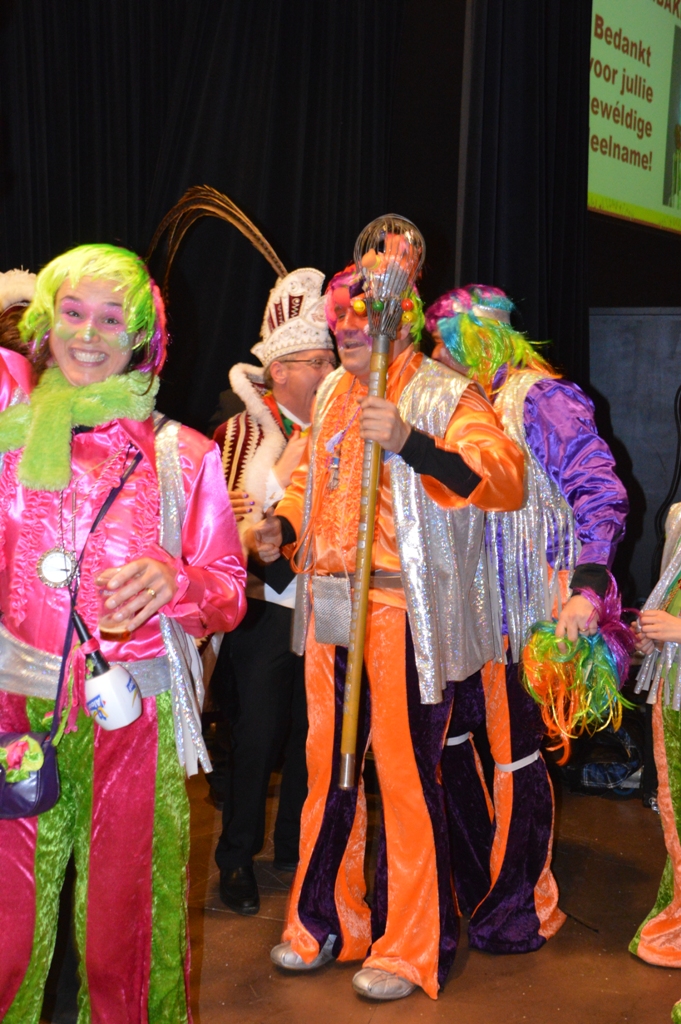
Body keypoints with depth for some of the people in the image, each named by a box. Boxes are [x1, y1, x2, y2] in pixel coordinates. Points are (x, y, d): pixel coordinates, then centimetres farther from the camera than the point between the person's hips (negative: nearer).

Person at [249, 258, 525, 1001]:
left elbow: (505, 478, -23)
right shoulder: (331, 393, 15)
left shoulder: (444, 396, -8)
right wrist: (281, 527, 7)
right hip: (329, 606, 7)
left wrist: (409, 442, -35)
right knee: (328, 768, 16)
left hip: (405, 614, -7)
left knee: (405, 777, 0)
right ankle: (325, 922, 34)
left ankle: (412, 948, 18)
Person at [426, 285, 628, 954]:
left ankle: (523, 907, 18)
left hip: (520, 613, -8)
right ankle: (474, 882, 32)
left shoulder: (542, 402, -10)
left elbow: (602, 496, -17)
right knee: (446, 737, 14)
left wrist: (586, 589, -27)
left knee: (515, 752, 1)